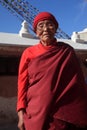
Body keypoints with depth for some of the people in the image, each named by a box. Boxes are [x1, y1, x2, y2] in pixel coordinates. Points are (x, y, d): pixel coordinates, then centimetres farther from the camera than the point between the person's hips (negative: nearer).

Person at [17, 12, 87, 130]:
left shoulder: (67, 51, 5)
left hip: (67, 115, 1)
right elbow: (23, 83, 2)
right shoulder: (29, 53, 3)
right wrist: (21, 114, -5)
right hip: (37, 115, 0)